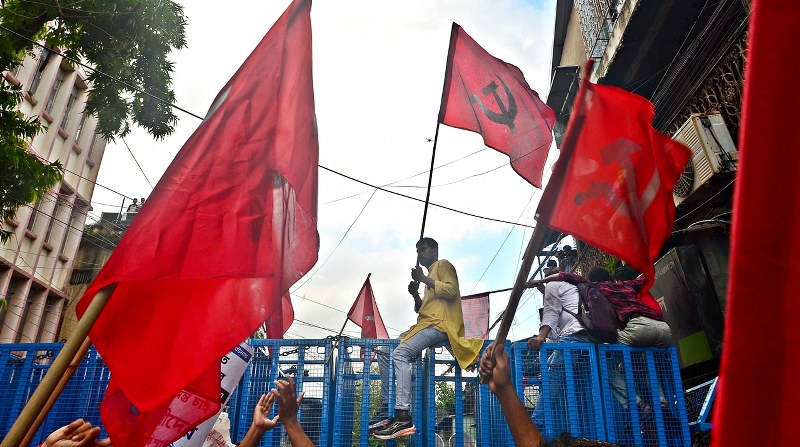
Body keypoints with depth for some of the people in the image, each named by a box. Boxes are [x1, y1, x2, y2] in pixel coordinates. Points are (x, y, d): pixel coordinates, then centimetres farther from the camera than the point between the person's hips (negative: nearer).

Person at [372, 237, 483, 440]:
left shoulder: (443, 264, 5)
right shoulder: (431, 275, 31)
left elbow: (451, 291, -14)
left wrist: (424, 278, -11)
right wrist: (415, 294, 11)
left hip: (439, 324, -10)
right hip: (428, 323, 10)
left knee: (400, 353, -26)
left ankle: (404, 417, -33)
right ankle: (397, 413, -4)